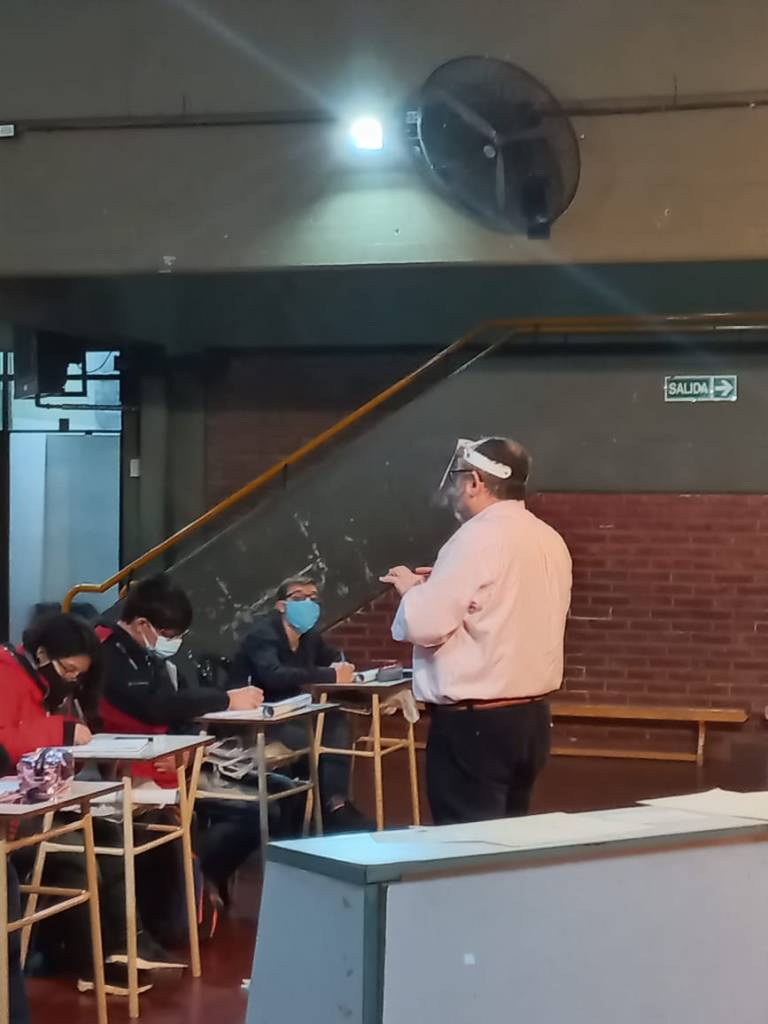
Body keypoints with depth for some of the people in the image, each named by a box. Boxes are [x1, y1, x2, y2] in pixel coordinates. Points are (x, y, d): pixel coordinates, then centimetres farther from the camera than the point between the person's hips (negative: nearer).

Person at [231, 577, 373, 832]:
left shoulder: (310, 637, 8)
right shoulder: (263, 633, -17)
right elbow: (273, 675, -35)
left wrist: (342, 670, -9)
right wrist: (331, 676, -33)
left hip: (288, 717, 8)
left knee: (336, 722, -17)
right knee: (320, 739, -26)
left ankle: (336, 805, -18)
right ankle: (332, 807, -11)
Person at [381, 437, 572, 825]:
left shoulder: (478, 538, -16)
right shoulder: (549, 540, 9)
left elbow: (424, 625, -20)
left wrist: (411, 589, 0)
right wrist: (441, 584, 16)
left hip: (474, 722, -8)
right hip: (532, 715, 8)